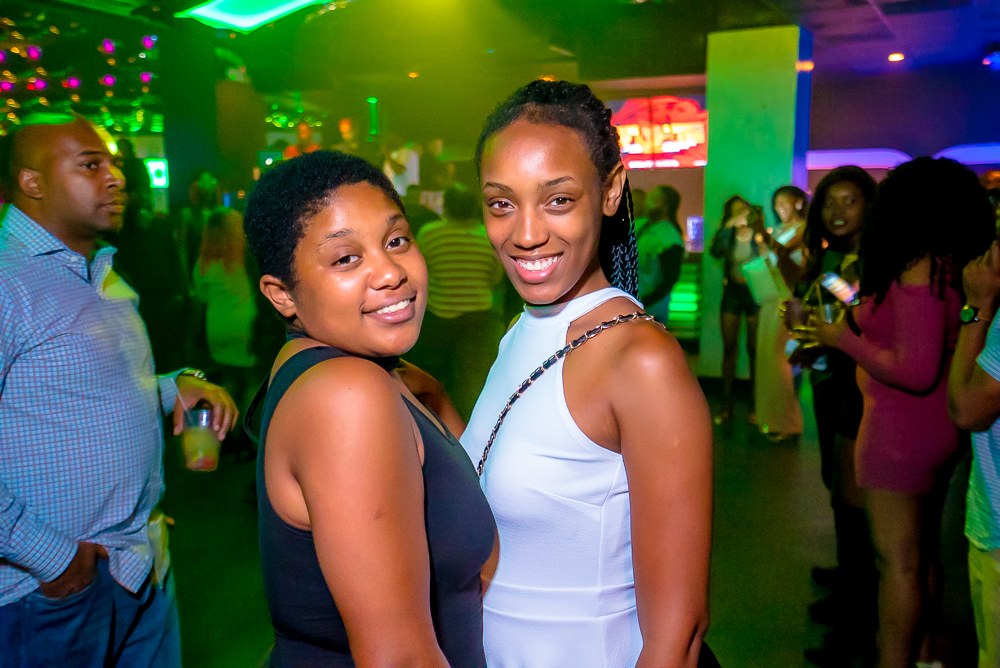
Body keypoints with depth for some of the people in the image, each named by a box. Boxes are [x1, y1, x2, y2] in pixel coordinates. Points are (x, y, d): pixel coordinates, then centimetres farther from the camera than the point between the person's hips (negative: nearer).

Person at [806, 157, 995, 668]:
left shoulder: (919, 269, -20)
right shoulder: (952, 265, 6)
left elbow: (916, 371, -24)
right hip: (939, 430, 9)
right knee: (922, 551, 20)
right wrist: (862, 320, 19)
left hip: (902, 429, -9)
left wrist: (843, 338, -13)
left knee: (898, 560, 2)